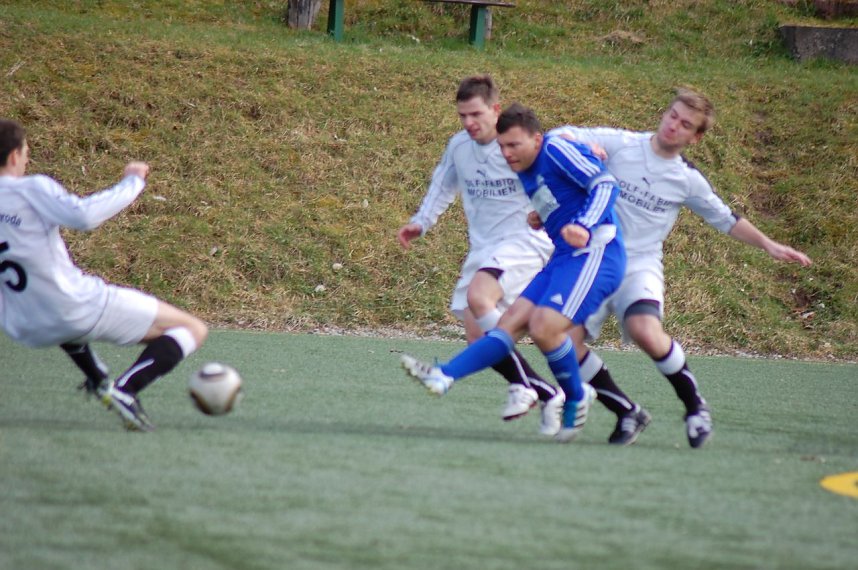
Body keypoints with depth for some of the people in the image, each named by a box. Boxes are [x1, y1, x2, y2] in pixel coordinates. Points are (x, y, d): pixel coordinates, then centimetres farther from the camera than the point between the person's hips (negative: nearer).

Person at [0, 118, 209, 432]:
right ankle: (124, 390, -18)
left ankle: (97, 378, 28)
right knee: (194, 330, 0)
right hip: (81, 311, -7)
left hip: (26, 331, 7)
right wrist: (132, 182, -17)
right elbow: (83, 215, -29)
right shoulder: (32, 189, -14)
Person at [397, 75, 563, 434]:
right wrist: (420, 223, 12)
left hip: (524, 240, -7)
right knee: (477, 337, -3)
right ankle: (548, 395, 7)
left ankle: (522, 385, -23)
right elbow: (443, 186, 24)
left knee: (478, 297, -31)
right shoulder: (459, 146, 9)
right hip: (482, 249, 7)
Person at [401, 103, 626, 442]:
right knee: (511, 322, -1)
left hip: (594, 254, -9)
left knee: (544, 327, -20)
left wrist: (585, 226, -27)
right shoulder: (526, 174, 17)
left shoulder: (557, 150, -9)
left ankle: (576, 399, 1)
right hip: (563, 258, 9)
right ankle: (444, 377, -10)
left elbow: (605, 184, -15)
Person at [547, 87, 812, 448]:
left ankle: (694, 405, -8)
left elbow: (726, 220, 19)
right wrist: (583, 146, -21)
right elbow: (562, 137, 0)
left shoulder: (688, 181, 5)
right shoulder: (619, 144, 2)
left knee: (645, 331, -31)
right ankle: (627, 414, 4)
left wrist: (769, 245, 12)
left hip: (640, 266, -2)